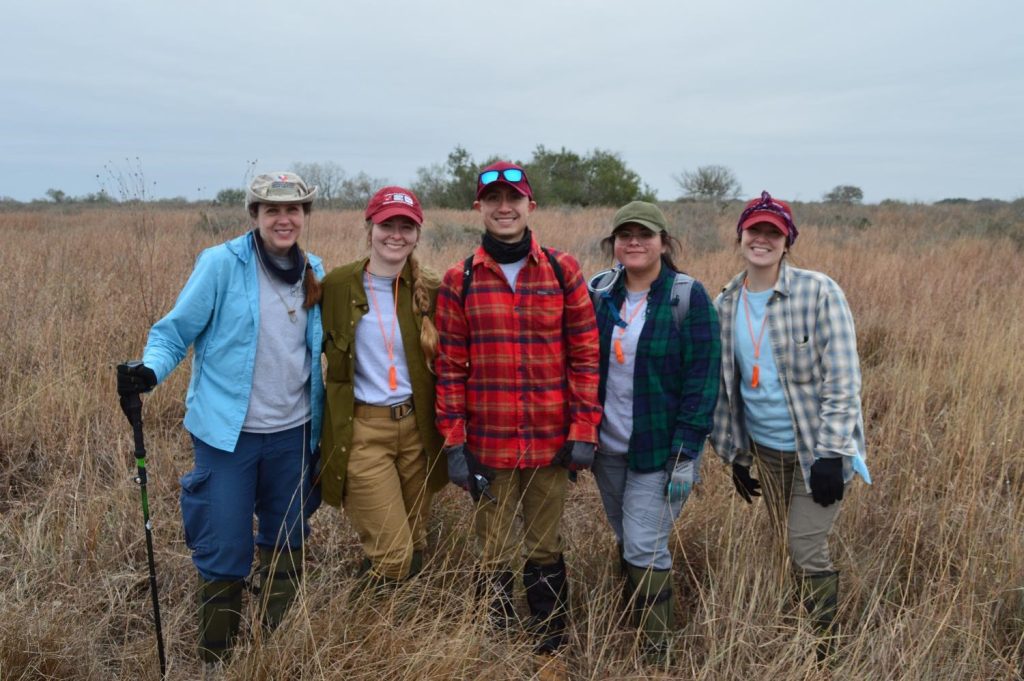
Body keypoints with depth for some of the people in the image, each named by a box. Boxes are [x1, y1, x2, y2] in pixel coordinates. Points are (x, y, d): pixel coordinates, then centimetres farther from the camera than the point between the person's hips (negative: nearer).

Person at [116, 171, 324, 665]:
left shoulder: (315, 273, 5)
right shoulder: (221, 263, -11)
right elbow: (176, 330, -9)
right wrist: (149, 370, -28)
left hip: (292, 433, 5)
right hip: (228, 433, -5)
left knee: (286, 550, 17)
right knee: (225, 553, 0)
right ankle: (216, 660, 21)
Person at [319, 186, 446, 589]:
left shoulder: (429, 291, 1)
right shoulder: (337, 285, -5)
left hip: (416, 427, 3)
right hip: (362, 430, -2)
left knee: (414, 547, 14)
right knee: (392, 556, -4)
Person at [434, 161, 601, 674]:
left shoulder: (563, 272, 0)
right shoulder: (458, 282, -1)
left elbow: (585, 356, 0)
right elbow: (449, 368, 0)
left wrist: (584, 431, -4)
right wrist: (454, 443, -4)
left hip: (551, 441, 1)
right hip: (487, 444, 0)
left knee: (546, 549, 14)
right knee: (494, 555, 11)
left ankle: (550, 647, 34)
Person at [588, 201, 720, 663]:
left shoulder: (688, 297, -11)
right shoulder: (598, 293, 2)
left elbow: (702, 380, -12)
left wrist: (685, 455, -16)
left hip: (661, 449, -4)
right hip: (607, 448, 5)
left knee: (645, 548, -5)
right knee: (626, 540, 17)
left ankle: (656, 650, 14)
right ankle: (631, 622, 38)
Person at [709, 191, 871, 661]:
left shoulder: (818, 292, -14)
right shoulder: (726, 304, 1)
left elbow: (843, 381, -15)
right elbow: (725, 385, 9)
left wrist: (831, 455, -19)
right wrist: (736, 454, 12)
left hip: (817, 448, -5)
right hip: (765, 449, 5)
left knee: (806, 549, -5)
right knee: (788, 546, 15)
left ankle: (824, 648, 17)